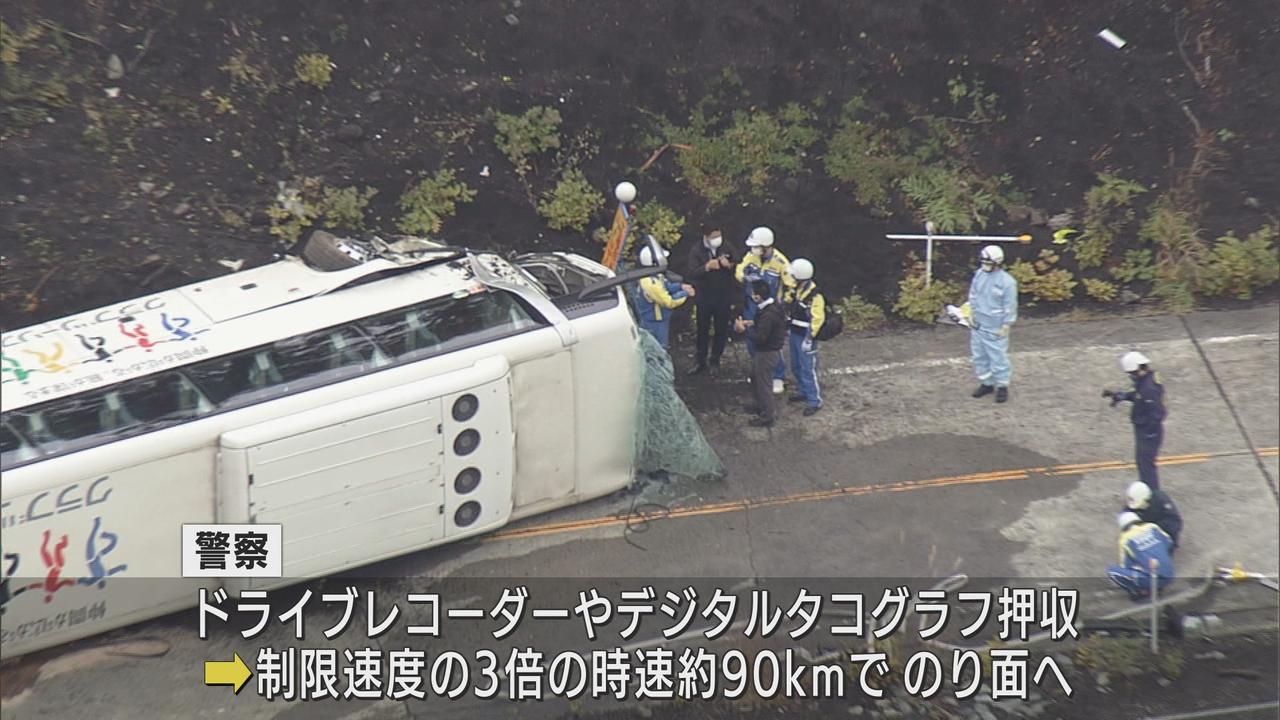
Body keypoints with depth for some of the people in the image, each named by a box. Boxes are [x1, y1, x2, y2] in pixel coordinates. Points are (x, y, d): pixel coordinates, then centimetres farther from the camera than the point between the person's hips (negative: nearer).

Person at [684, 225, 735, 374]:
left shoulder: (726, 248, 0)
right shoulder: (696, 251, -9)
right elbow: (691, 273, -19)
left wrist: (730, 265, -17)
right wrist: (707, 267, -35)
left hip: (723, 298, 2)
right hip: (704, 298, -2)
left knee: (722, 330, 9)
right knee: (703, 331, 6)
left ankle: (715, 359, 26)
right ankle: (701, 363, 16)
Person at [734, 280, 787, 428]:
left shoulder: (768, 314, -32)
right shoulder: (772, 305, -2)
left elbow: (759, 337, -30)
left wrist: (744, 329, -18)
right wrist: (752, 323, 5)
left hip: (767, 353, -10)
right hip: (765, 350, 10)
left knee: (763, 383, 5)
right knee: (756, 378, 26)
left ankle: (767, 417, 18)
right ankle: (761, 405, 43)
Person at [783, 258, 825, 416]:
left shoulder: (814, 296, -22)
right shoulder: (795, 290, 4)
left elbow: (816, 319, -21)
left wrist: (809, 339, -20)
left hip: (805, 337, -9)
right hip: (794, 334, 9)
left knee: (808, 369, -4)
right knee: (796, 366, 20)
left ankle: (815, 401, 3)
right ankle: (803, 392, 36)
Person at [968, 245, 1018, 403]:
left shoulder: (1007, 281, -17)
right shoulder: (979, 275, 0)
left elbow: (1010, 306, -13)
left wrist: (1005, 326, -11)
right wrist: (971, 313, 11)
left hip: (995, 329, -7)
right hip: (978, 325, 7)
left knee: (998, 358, 0)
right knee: (979, 356, 15)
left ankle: (1002, 386, 15)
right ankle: (986, 383, 30)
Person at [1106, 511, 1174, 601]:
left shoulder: (1126, 539, 1)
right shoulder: (1153, 527, 9)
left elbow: (1125, 566, 5)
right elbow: (1169, 543, 18)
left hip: (1149, 580, -4)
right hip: (1168, 577, 4)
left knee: (1111, 571, 5)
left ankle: (1139, 591, 0)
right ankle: (1157, 587, 20)